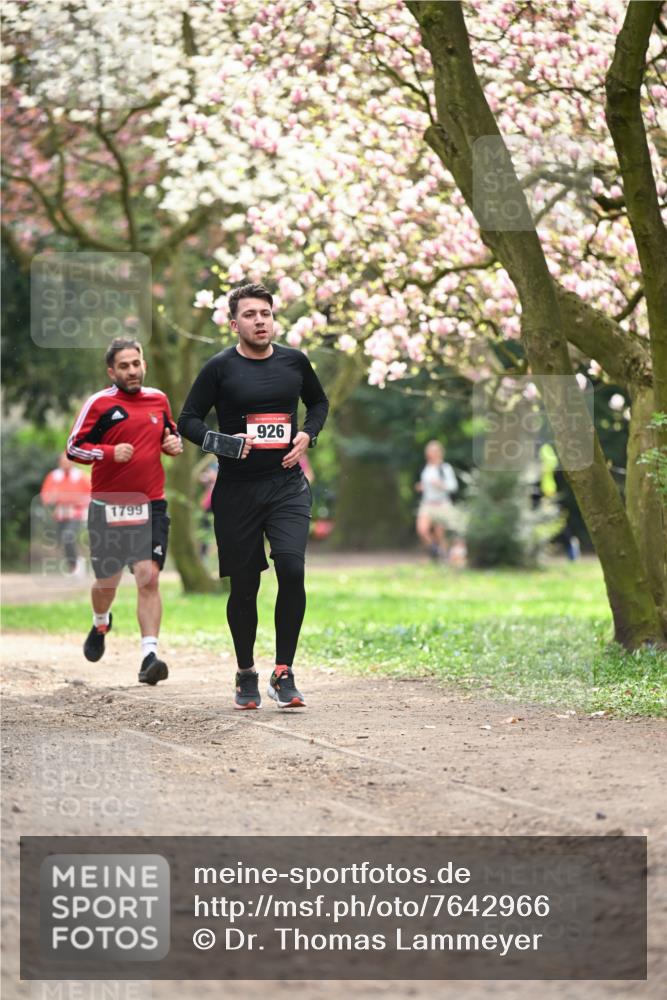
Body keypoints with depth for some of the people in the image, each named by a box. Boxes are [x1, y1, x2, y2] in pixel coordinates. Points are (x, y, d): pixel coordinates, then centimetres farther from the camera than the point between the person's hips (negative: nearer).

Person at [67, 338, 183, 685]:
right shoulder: (100, 403, -4)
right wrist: (110, 453, -19)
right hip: (108, 506, -2)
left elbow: (172, 434, 26)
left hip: (150, 506, 2)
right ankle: (101, 624, 47)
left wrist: (175, 443, 2)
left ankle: (149, 656, -17)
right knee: (107, 582, 12)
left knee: (149, 577, -13)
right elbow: (74, 447, -4)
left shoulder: (158, 399, 9)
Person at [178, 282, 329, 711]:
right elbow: (188, 420, 1)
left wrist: (307, 436, 5)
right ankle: (246, 675, 23)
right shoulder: (220, 368, -2)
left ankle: (284, 674, -8)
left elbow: (319, 402, 24)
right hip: (237, 490, -1)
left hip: (287, 484, 1)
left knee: (292, 568, -18)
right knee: (244, 586, 4)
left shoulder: (294, 362, 7)